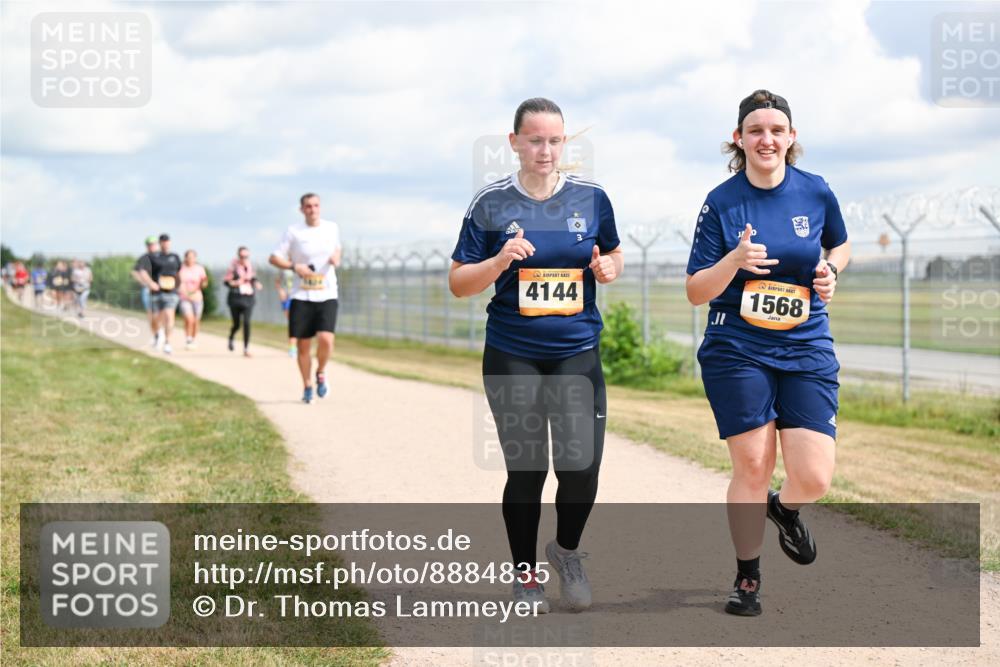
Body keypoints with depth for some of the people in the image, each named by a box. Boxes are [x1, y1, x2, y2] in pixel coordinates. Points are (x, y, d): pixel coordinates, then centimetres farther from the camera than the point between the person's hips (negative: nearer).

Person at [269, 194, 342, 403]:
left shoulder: (332, 228, 7)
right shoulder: (293, 231, -1)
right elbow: (275, 258, 2)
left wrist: (336, 258, 2)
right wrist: (295, 266, -14)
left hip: (327, 295, 0)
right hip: (301, 297, 0)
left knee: (326, 339, -17)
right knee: (303, 344, 2)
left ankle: (321, 373, 12)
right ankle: (307, 386, 21)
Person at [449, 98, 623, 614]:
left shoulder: (591, 198, 3)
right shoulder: (491, 204, -2)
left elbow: (615, 256, 17)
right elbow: (458, 282, 0)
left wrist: (608, 268, -6)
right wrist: (499, 261, -18)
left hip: (577, 353, 1)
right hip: (512, 357, -1)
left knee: (581, 466, -8)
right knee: (526, 471, 3)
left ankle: (567, 551, 22)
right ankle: (525, 575, 23)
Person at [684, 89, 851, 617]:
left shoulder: (816, 192, 1)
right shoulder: (721, 202, -6)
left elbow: (840, 245, 21)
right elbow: (695, 292, -5)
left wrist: (830, 271, -1)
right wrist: (735, 260, -23)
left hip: (806, 350, 2)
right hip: (736, 351, -2)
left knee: (814, 478, -7)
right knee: (752, 467, -2)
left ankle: (784, 509, 30)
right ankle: (747, 577, 20)